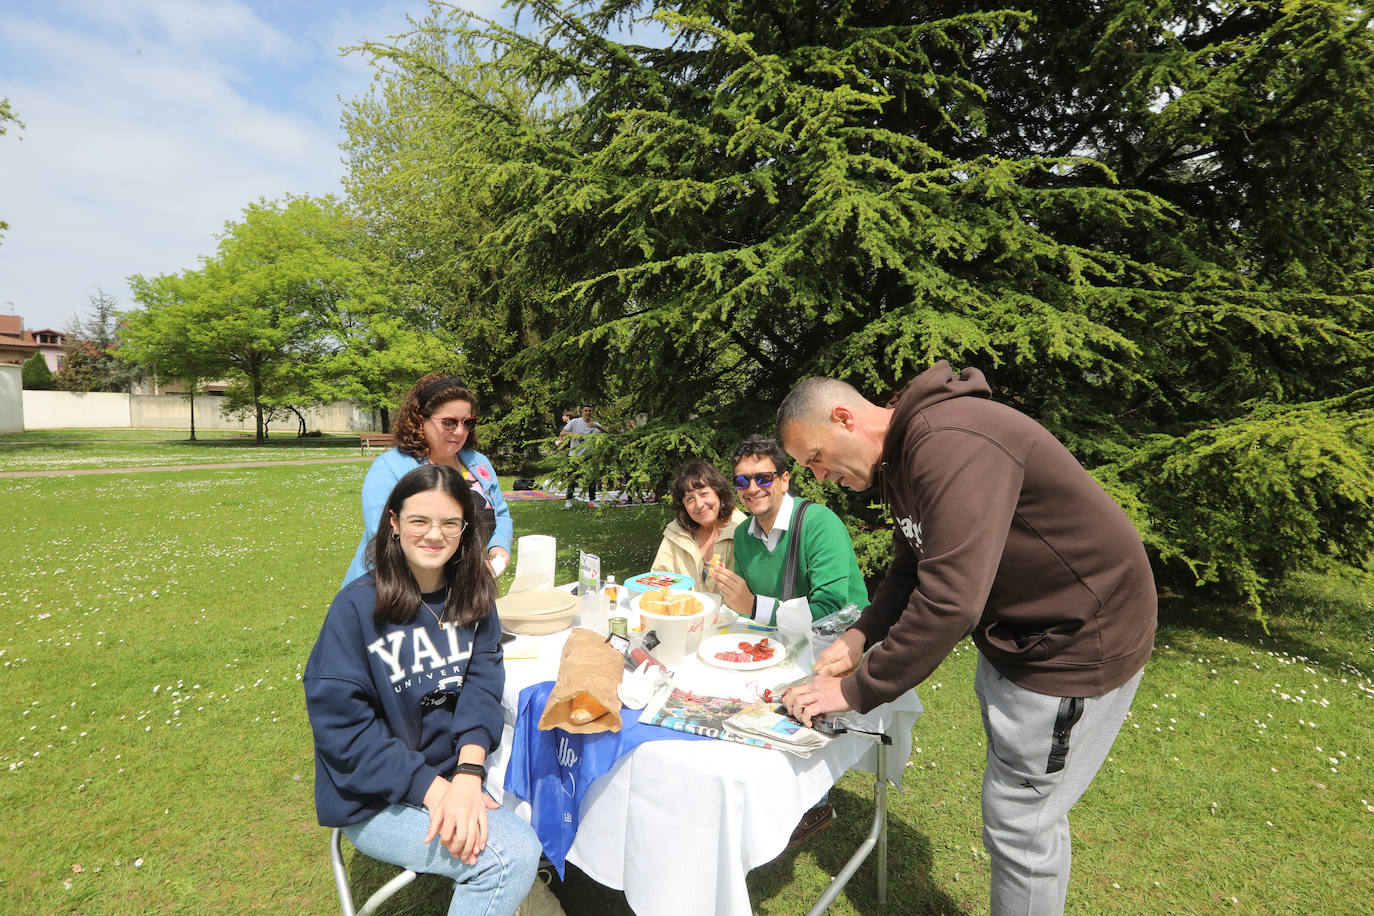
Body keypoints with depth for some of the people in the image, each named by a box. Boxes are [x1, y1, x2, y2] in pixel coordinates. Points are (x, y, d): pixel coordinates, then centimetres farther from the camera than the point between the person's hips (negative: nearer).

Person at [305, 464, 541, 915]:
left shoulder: (472, 597, 2)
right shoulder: (357, 606, -12)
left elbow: (481, 686, -7)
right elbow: (341, 724, -14)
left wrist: (468, 774, -24)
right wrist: (432, 789, -22)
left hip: (460, 770, 5)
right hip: (375, 798, -5)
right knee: (511, 855, -24)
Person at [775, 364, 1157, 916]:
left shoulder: (951, 443, -30)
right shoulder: (902, 456, 4)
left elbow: (949, 601, -36)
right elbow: (912, 570, 12)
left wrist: (856, 691, -26)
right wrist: (861, 636, -3)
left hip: (1077, 641, -9)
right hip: (1011, 633, 9)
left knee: (1019, 823, 2)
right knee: (1017, 803, 21)